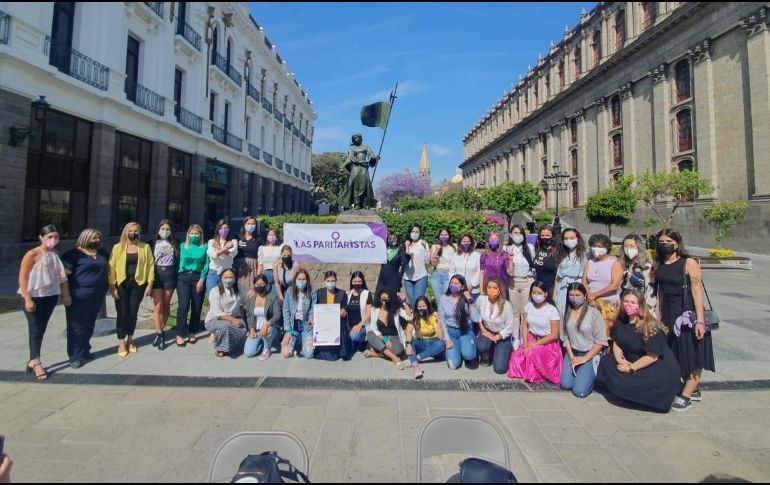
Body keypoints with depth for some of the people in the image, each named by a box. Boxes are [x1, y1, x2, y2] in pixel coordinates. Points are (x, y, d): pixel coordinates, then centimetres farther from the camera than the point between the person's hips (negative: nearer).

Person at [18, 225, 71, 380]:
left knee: (42, 329, 10)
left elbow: (62, 276, 11)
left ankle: (32, 361, 21)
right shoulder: (32, 254, -11)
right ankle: (36, 363, 6)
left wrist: (66, 295, 9)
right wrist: (27, 299, -18)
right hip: (35, 297, -5)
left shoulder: (55, 254, 5)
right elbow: (22, 277, -13)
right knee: (35, 329, -2)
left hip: (50, 297, 5)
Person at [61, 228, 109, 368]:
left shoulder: (102, 253, 11)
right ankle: (75, 356, 8)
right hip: (79, 297, -6)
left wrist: (106, 287, 16)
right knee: (77, 327, 0)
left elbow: (108, 268, 25)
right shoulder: (74, 254, -8)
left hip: (97, 296, 6)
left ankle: (85, 351, 28)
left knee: (89, 326, 15)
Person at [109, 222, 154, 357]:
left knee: (133, 313, 8)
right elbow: (112, 267, -1)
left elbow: (150, 265, 1)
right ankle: (121, 343, 13)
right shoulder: (118, 247, 1)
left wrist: (150, 284, -5)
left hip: (138, 284, 1)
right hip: (121, 284, -1)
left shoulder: (145, 247, 3)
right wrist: (112, 286, -7)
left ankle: (130, 340, 24)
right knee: (122, 313, 1)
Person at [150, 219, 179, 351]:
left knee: (166, 305, 7)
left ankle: (160, 332, 19)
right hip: (156, 274, -1)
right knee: (157, 306, -4)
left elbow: (178, 260, 6)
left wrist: (177, 277, -2)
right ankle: (160, 334, -1)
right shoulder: (153, 243, 7)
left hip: (169, 275, 1)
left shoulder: (175, 244, 9)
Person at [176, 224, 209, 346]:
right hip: (183, 277, 0)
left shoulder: (204, 247, 7)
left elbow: (206, 264, 1)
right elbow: (178, 261, 9)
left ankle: (192, 333, 17)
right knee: (184, 305, -11)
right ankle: (180, 335, -4)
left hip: (198, 278, 0)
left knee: (197, 307, 3)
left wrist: (202, 279, -8)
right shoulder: (183, 246, 13)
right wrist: (177, 275, 0)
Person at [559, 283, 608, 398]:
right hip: (572, 352, 4)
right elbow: (565, 338, 2)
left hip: (590, 354, -4)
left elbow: (601, 341, -13)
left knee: (579, 391, -14)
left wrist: (584, 358, -13)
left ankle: (591, 374, 16)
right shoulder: (566, 312, -1)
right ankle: (577, 369, 21)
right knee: (566, 384, -9)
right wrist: (571, 357, -7)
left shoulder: (594, 313, -14)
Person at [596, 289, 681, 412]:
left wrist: (631, 368, -18)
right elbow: (616, 343, 3)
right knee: (606, 360, -7)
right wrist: (620, 360, -15)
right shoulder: (621, 322, -1)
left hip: (657, 368, -7)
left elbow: (652, 357, -22)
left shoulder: (651, 327, -21)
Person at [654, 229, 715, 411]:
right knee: (677, 355, 13)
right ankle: (694, 390, 28)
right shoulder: (659, 265, 6)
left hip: (687, 313, -6)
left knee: (692, 354, -1)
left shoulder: (689, 263, -11)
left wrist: (700, 320, -20)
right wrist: (660, 316, 10)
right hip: (669, 314, 6)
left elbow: (697, 292, -16)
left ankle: (686, 396, 6)